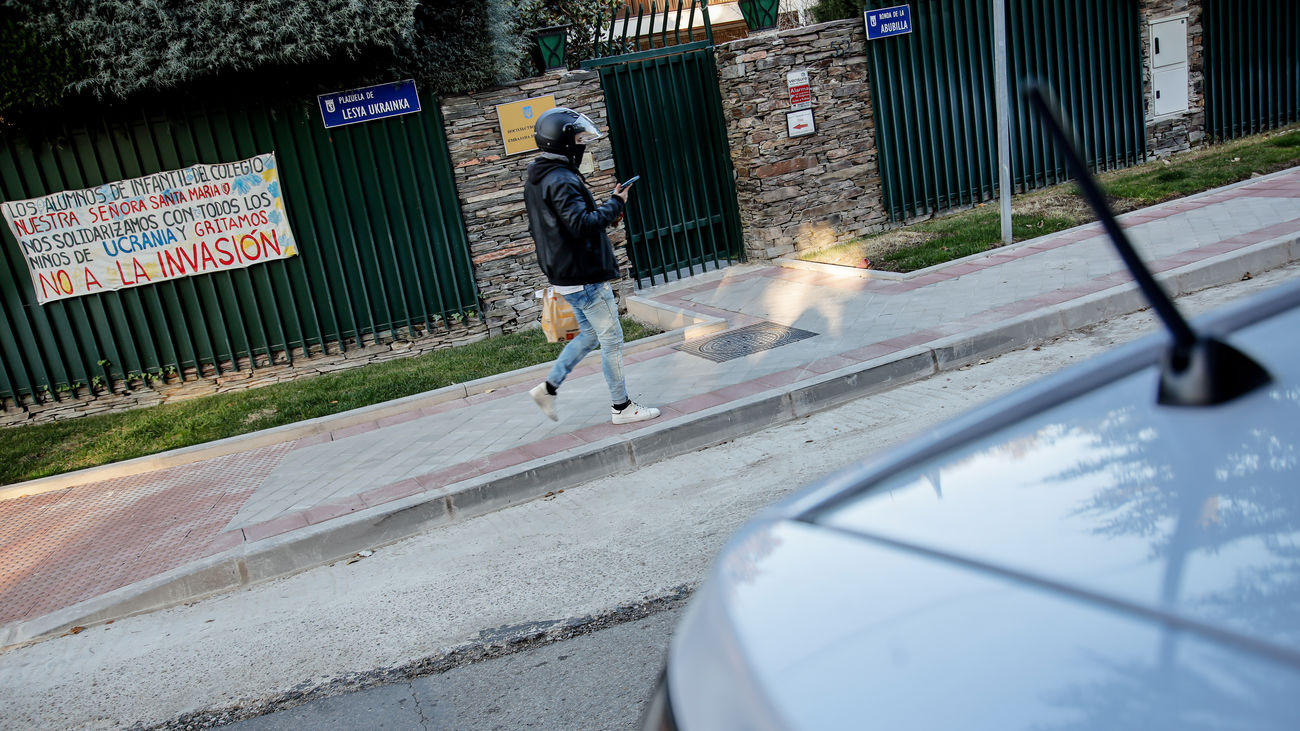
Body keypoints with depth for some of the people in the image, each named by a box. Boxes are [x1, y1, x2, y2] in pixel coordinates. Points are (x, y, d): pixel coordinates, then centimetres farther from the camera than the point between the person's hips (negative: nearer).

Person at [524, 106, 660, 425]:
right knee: (612, 340, 2)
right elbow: (582, 223, -28)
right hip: (585, 277, -10)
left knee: (590, 334, 21)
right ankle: (621, 407, 12)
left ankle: (549, 387, 20)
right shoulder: (561, 180, -21)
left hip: (566, 276, 10)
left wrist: (605, 212, 13)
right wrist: (614, 204, -16)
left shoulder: (536, 180, 12)